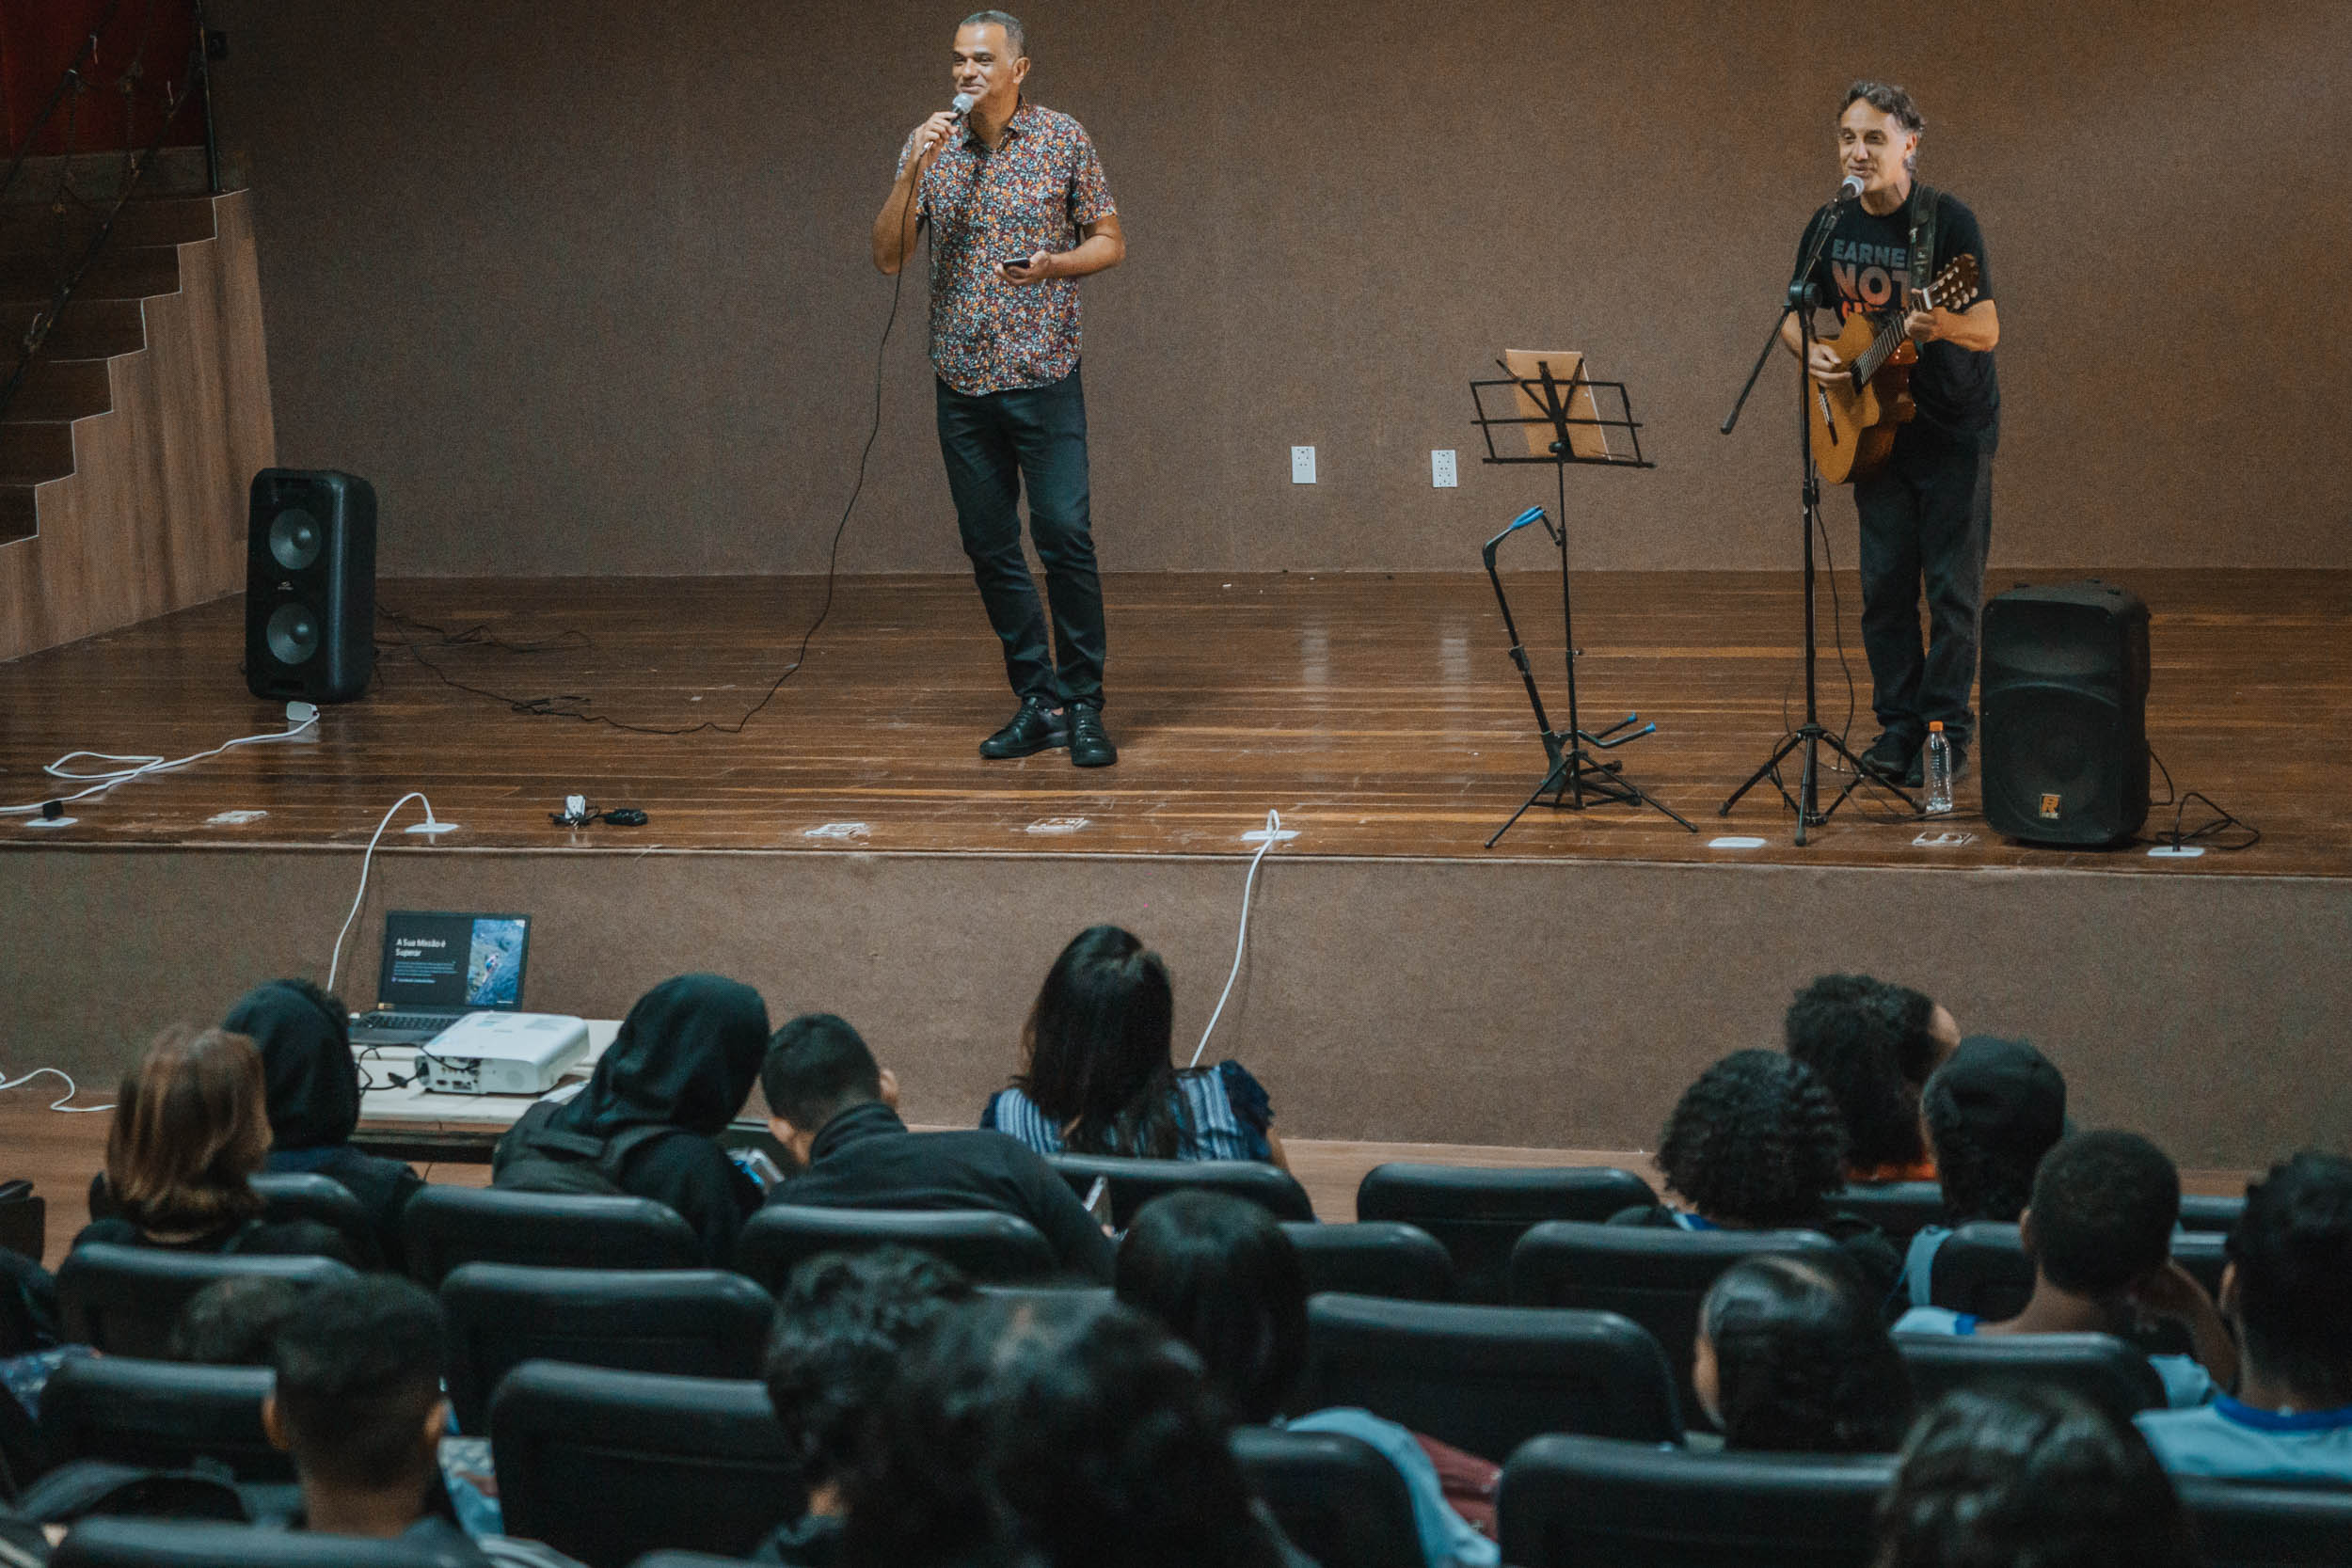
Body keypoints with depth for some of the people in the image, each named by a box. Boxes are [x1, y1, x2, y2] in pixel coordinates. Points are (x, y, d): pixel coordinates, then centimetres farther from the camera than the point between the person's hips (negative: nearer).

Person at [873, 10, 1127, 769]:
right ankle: (1037, 703, 14)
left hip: (1044, 373, -3)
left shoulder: (1063, 139, 0)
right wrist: (912, 172, -13)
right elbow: (888, 256, 0)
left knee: (1065, 535, -11)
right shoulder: (929, 146, 6)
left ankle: (1082, 706, -2)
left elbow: (1111, 242, 6)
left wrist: (1053, 264, -14)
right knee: (990, 549, 5)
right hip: (963, 382, 3)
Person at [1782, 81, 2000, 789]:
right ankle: (1898, 724, 15)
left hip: (1954, 430, -4)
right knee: (1885, 584, 5)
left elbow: (1989, 330, -19)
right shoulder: (1829, 227, -1)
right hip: (1874, 426, 4)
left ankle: (1947, 730, 7)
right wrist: (1812, 351, -11)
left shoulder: (1947, 221, -16)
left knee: (1952, 587, -2)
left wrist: (1942, 325, -41)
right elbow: (1793, 315, 11)